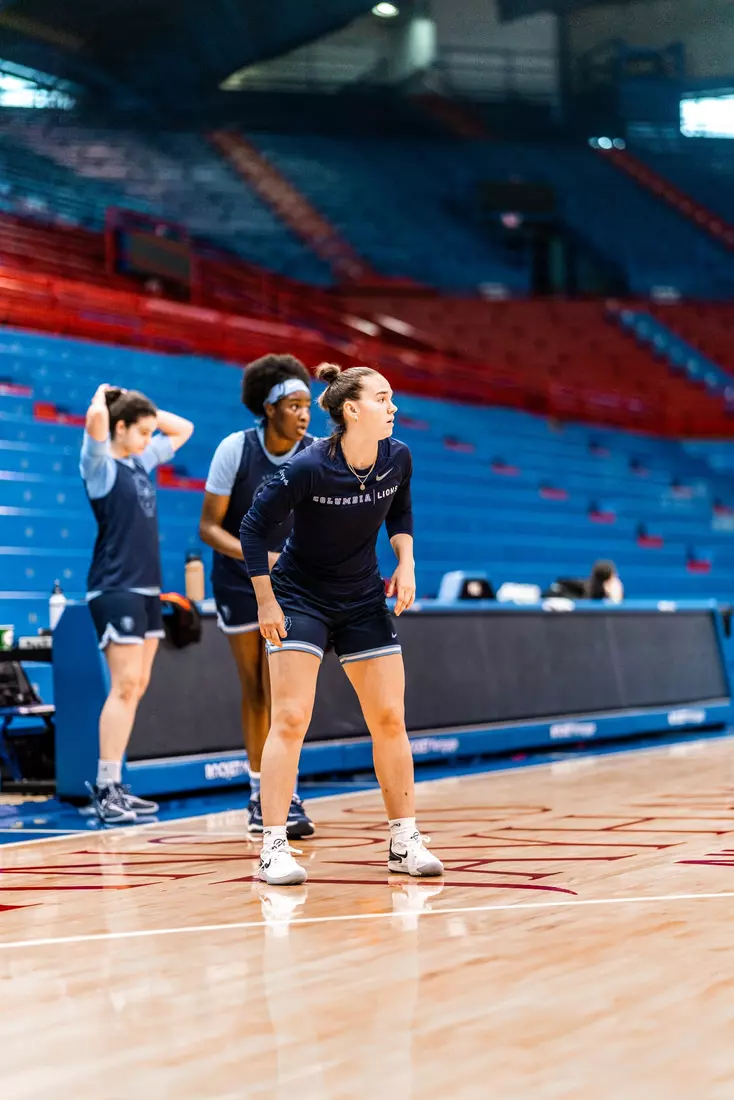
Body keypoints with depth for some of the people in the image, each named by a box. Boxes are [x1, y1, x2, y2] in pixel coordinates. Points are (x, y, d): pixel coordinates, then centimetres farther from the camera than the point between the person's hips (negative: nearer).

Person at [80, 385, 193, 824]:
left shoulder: (143, 462, 14)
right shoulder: (101, 466, -7)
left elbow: (183, 429, 28)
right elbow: (96, 418, -27)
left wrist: (144, 409, 15)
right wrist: (104, 396, -5)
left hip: (147, 589, 8)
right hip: (116, 589, -8)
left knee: (137, 686, 6)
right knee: (125, 684, -13)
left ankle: (113, 785, 9)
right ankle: (106, 788, -12)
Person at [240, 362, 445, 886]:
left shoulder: (398, 458, -10)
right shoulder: (309, 467, -24)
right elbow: (254, 528, -14)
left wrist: (405, 562, -3)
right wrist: (267, 603, -14)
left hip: (365, 601, 5)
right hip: (300, 597, -5)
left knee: (390, 719, 3)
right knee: (291, 720, -12)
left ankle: (405, 841, 15)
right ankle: (274, 848, -8)